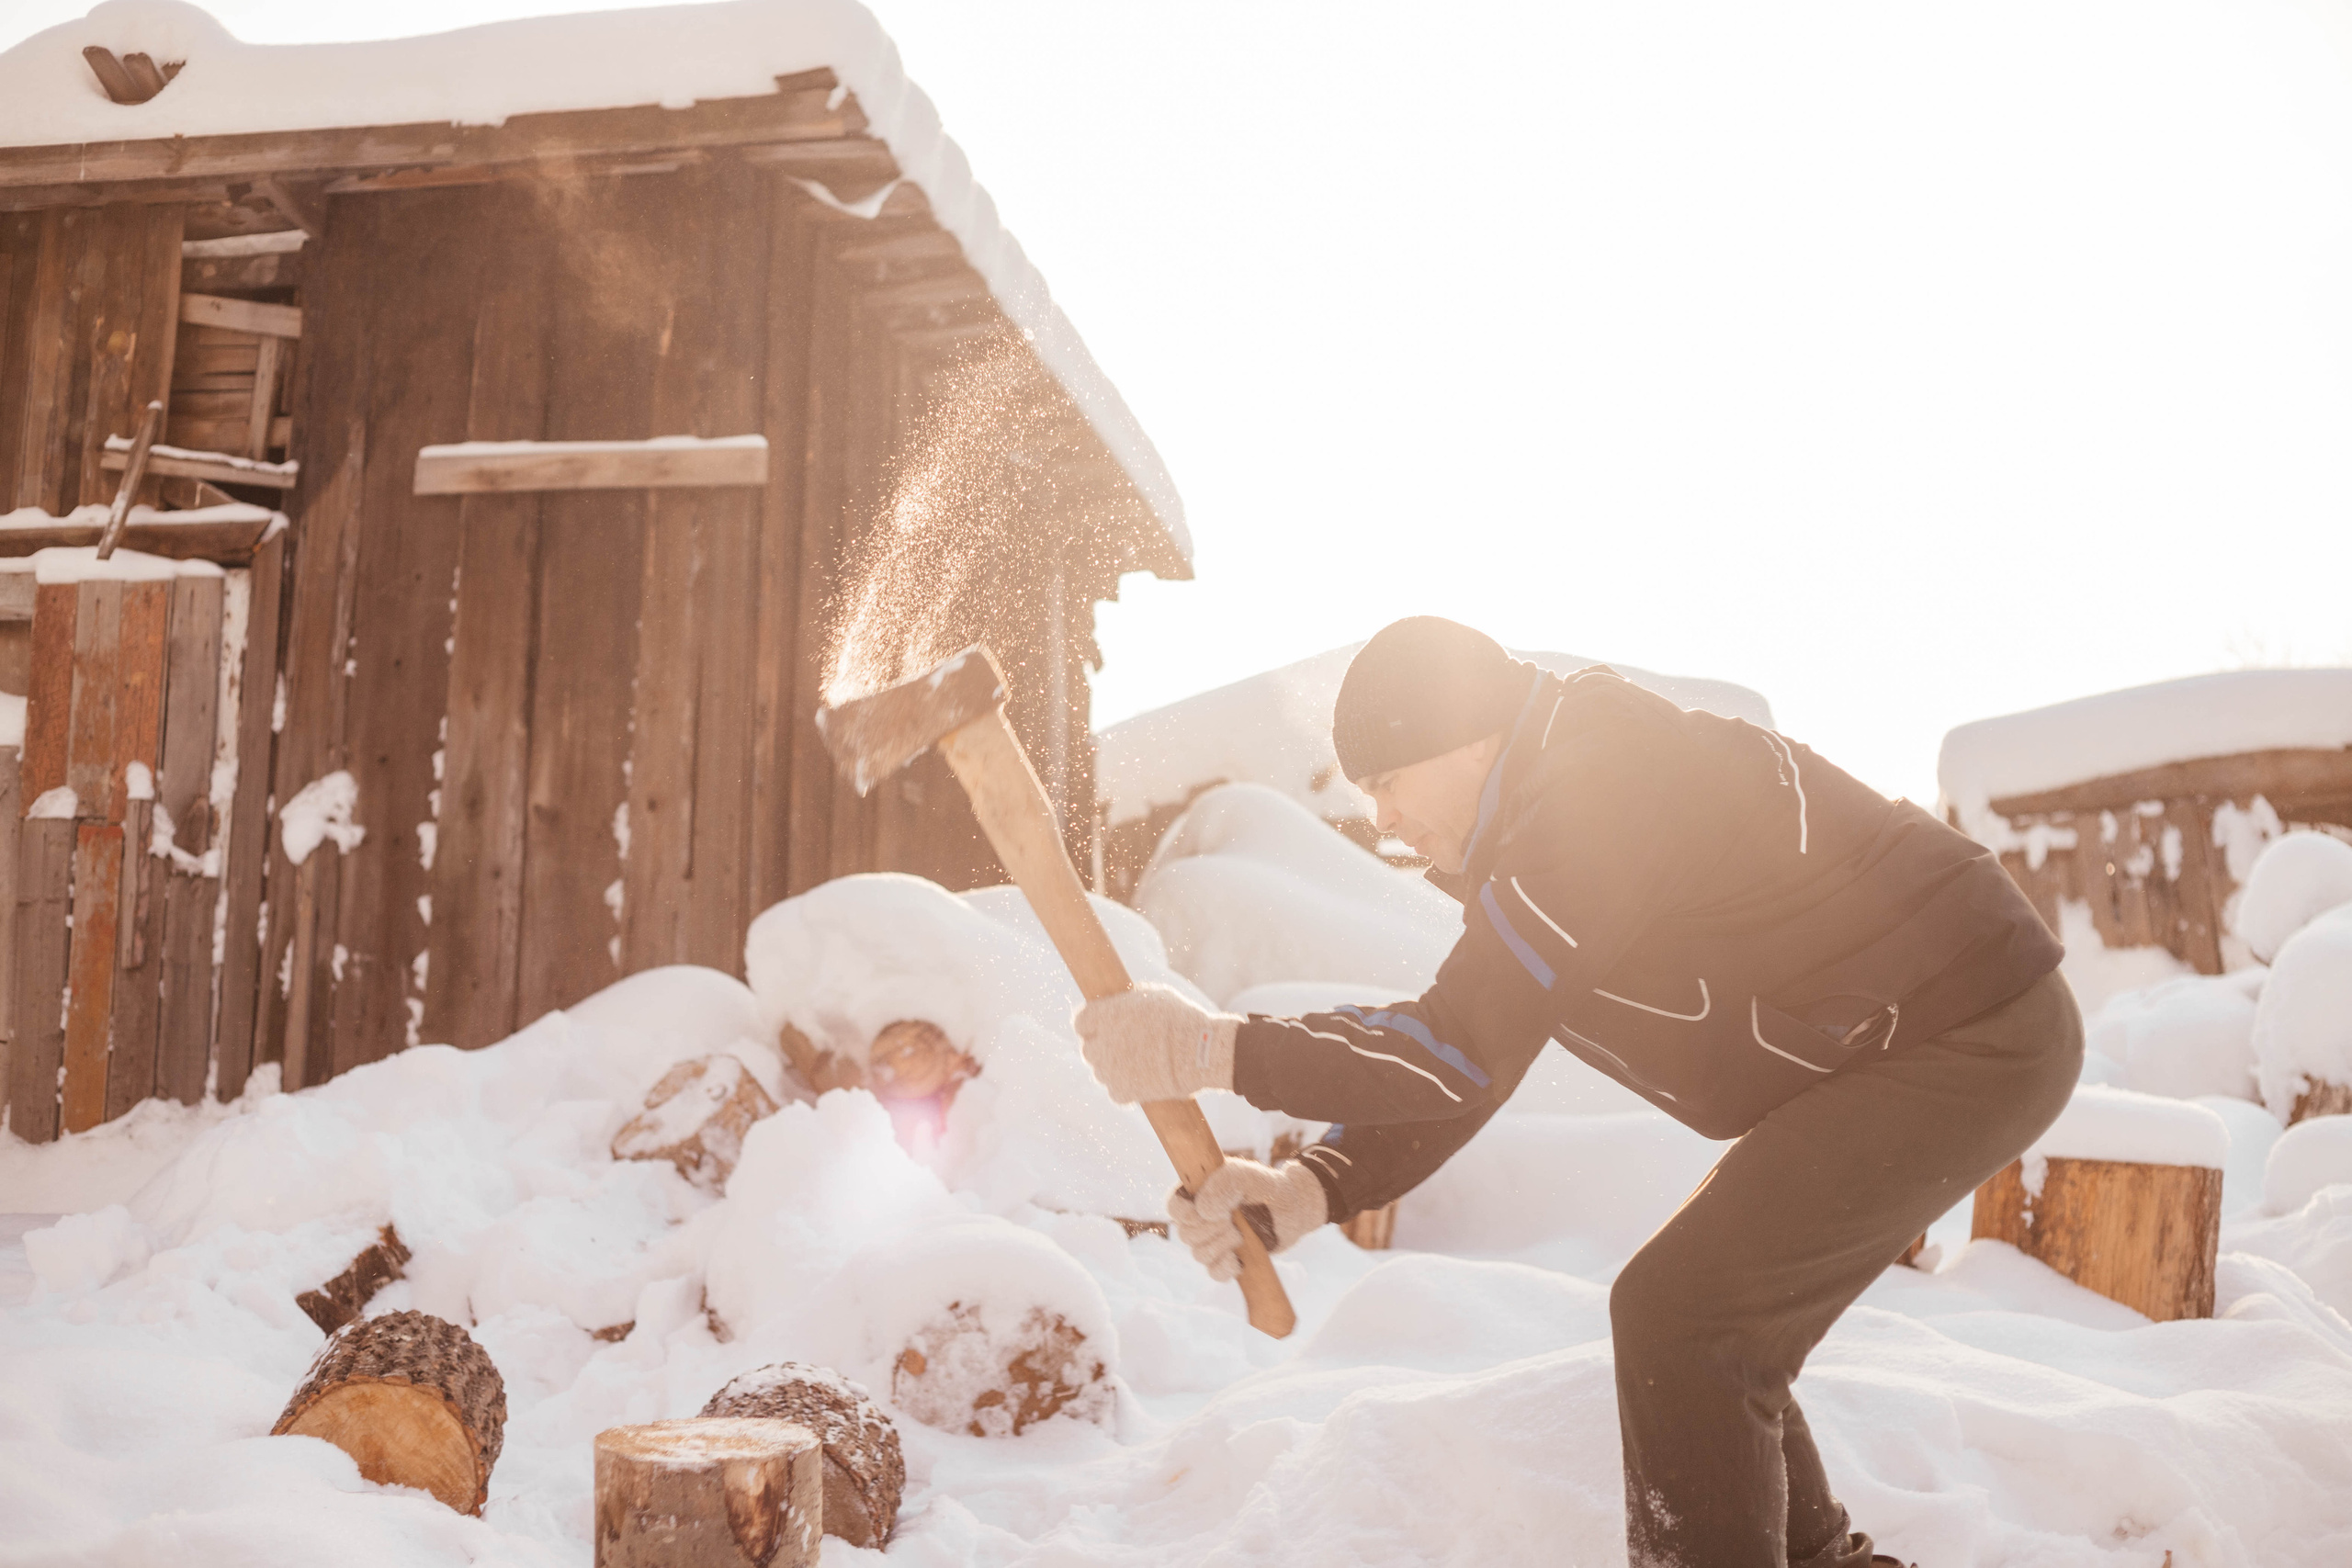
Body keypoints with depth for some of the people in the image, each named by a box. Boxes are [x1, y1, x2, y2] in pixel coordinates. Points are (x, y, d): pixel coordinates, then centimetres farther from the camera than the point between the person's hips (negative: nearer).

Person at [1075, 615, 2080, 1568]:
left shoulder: (1602, 793, -24)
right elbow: (1460, 1065, 5)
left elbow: (1464, 1051, -28)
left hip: (1975, 1041, -10)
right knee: (1716, 1340, 13)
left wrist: (1212, 1051, -27)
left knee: (1674, 1316, -15)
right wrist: (1310, 1189, -10)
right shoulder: (1540, 830, 8)